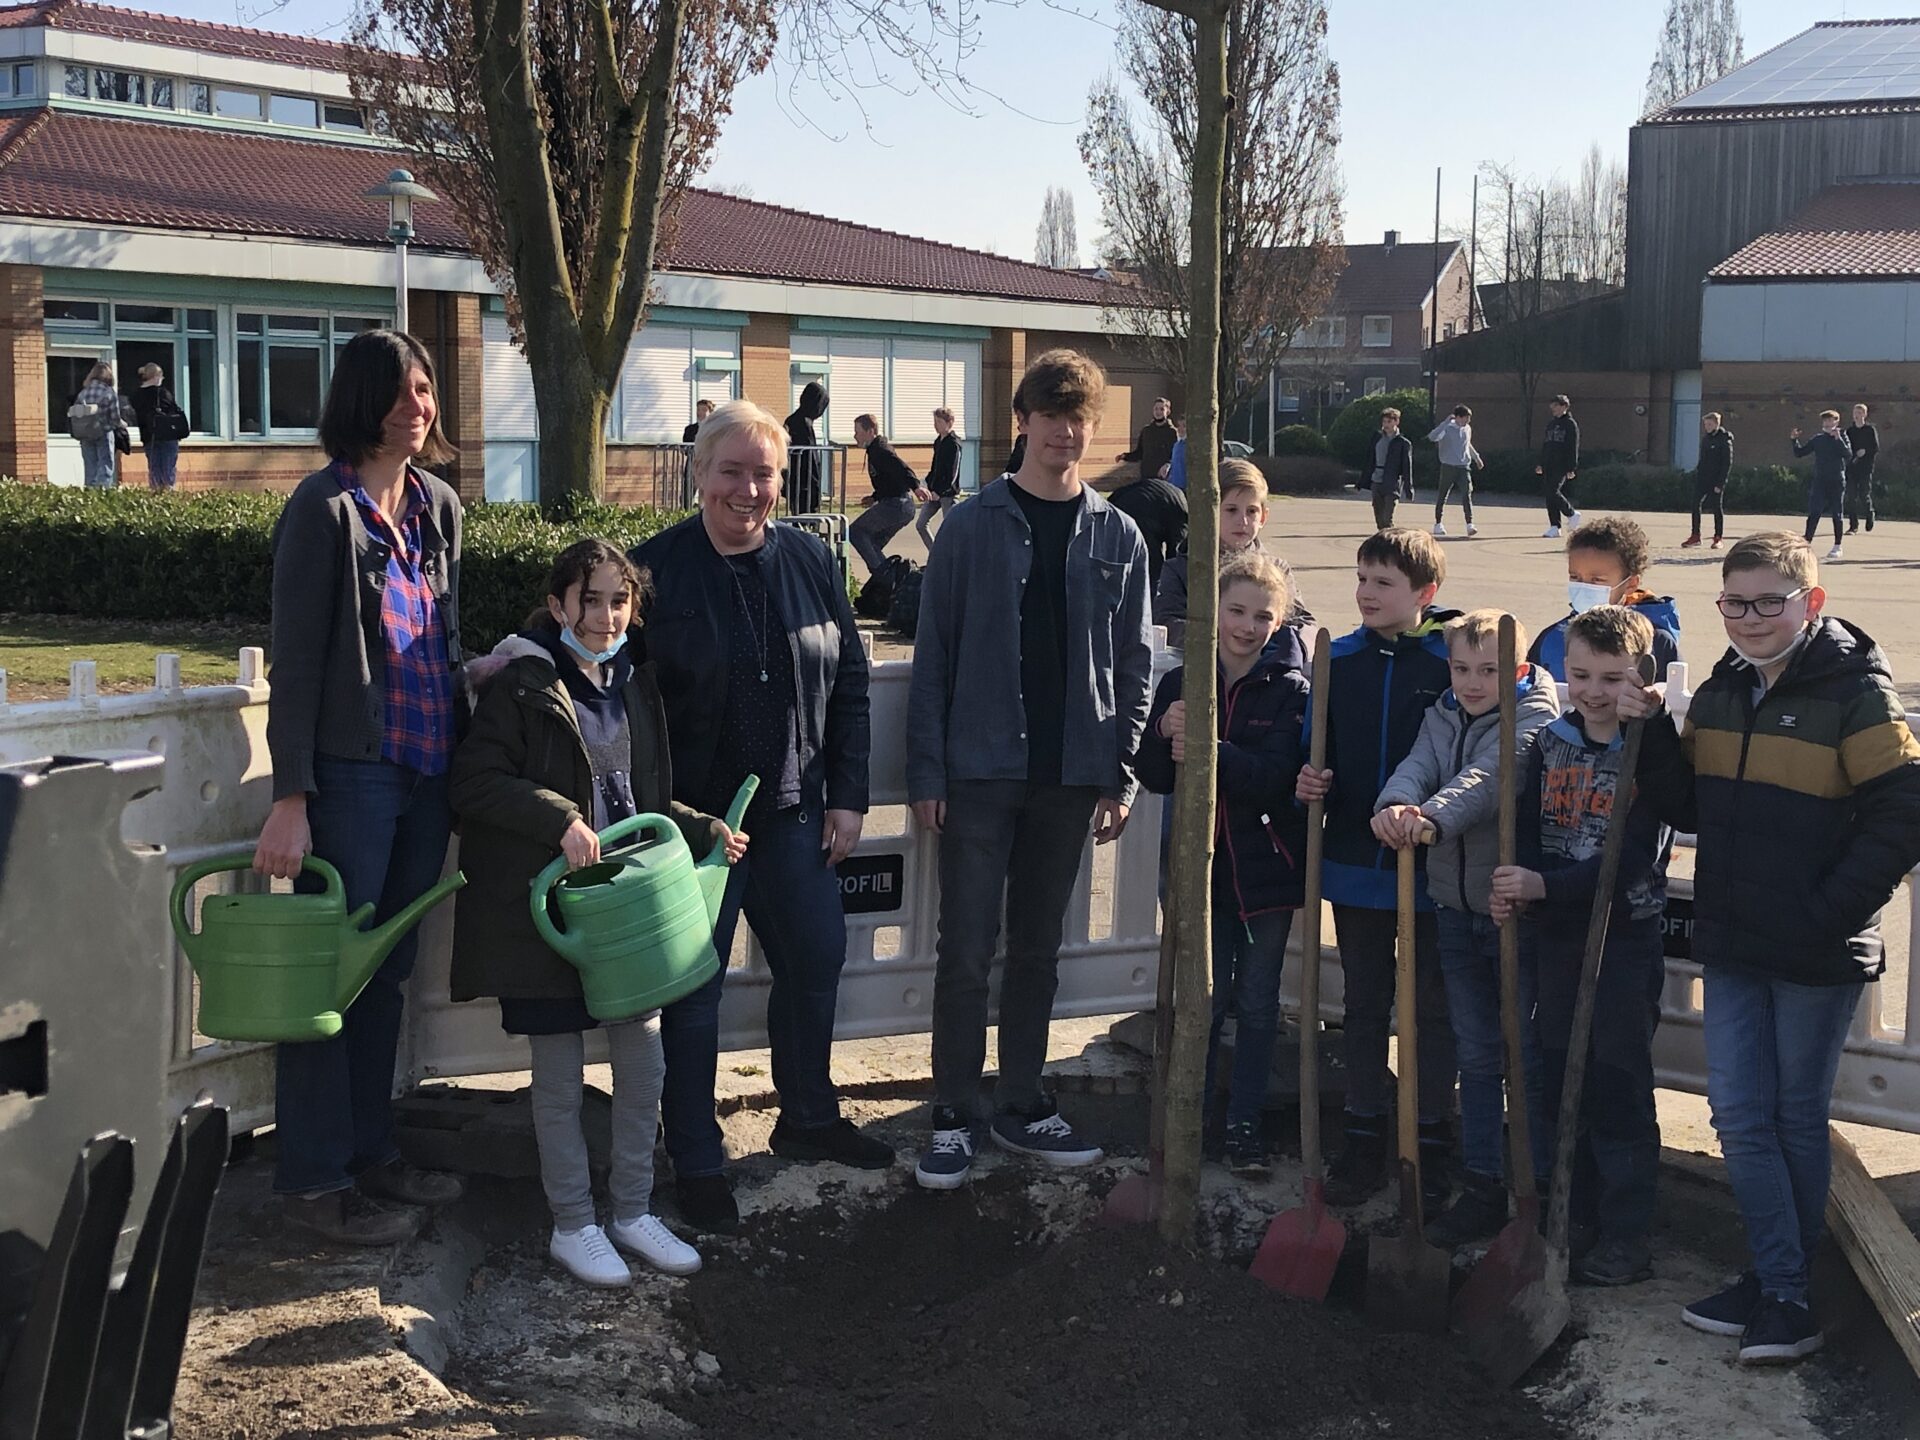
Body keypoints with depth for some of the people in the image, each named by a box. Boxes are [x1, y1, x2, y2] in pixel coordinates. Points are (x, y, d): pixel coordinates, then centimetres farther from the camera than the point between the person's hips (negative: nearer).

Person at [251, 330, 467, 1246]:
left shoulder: (438, 505, 10)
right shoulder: (325, 508, -10)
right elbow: (295, 659, -12)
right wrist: (290, 799, -16)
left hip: (425, 774, 7)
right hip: (353, 771, -7)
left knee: (389, 970, 15)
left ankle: (369, 1151, 27)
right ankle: (314, 1179, 12)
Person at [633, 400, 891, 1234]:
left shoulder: (812, 564, 4)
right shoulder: (657, 569, -10)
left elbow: (849, 687, 8)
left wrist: (847, 797, 4)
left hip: (795, 816, 5)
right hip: (695, 815, -5)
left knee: (815, 964, 15)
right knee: (692, 990, 3)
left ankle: (808, 1120, 36)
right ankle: (696, 1161, 17)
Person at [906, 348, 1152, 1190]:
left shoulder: (1118, 538, 5)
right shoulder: (972, 527, -2)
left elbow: (1135, 664, 6)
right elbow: (933, 656, -3)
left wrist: (1120, 774, 1)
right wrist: (926, 772, -7)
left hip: (1070, 776, 3)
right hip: (980, 771, -2)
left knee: (1038, 949, 13)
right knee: (967, 951, 0)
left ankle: (1022, 1105, 24)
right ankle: (955, 1116, 10)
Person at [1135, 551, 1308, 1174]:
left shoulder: (1290, 690, -5)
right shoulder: (1180, 684, 2)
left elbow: (1277, 779, -18)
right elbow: (1153, 776, 0)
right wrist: (1166, 733, -20)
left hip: (1267, 866, -1)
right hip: (1200, 864, 1)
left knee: (1258, 1004, 8)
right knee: (1205, 998, 6)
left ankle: (1245, 1123, 19)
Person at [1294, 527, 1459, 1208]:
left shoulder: (1453, 661, -9)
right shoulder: (1338, 659, 3)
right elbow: (1315, 745, 10)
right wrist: (1308, 782, -10)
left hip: (1429, 866, -4)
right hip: (1354, 861, 4)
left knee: (1432, 1008, 9)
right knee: (1364, 1005, 14)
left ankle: (1431, 1145, 21)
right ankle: (1363, 1138, 24)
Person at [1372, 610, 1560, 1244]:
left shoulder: (1535, 716, -10)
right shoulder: (1442, 717, 9)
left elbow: (1489, 777, -28)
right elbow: (1417, 767, -10)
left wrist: (1433, 816, -46)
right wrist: (1395, 805, -34)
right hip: (1455, 906, 6)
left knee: (1528, 1052, 2)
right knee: (1475, 1053, 13)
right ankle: (1483, 1184, 22)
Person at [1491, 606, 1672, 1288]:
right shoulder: (1551, 744, 6)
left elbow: (1634, 862, -19)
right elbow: (1528, 832, 6)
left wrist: (1545, 885, -26)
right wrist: (1514, 889, -14)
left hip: (1624, 939, -6)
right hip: (1554, 933, 6)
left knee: (1618, 1089, 1)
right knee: (1556, 1083, 13)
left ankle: (1626, 1240, 12)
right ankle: (1573, 1222, 27)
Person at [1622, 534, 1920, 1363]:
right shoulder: (1721, 692, 7)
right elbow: (1688, 810, 7)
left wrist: (1829, 913, -19)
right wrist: (1654, 734, -8)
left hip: (1816, 953, -6)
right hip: (1733, 946, 6)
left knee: (1797, 1120, 8)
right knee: (1740, 1120, 6)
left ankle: (1782, 1288, 20)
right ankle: (1782, 1296, 15)